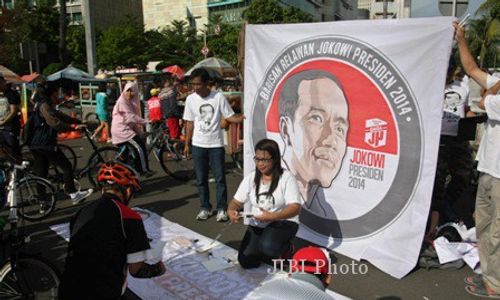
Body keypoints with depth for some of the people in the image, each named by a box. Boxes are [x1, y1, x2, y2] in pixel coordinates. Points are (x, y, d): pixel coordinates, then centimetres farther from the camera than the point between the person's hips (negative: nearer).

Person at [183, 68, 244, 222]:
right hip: (198, 145, 2)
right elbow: (190, 122, 5)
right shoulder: (190, 99, -1)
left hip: (216, 144, -2)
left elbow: (230, 117, -4)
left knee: (220, 178, 2)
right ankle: (205, 208, 23)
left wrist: (244, 117, -23)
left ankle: (222, 209, 14)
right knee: (201, 179, 9)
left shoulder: (218, 97, -8)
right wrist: (187, 144, 5)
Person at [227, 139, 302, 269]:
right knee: (246, 261, -12)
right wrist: (231, 211, -23)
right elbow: (236, 201, 2)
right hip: (257, 225, 4)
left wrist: (272, 216, -34)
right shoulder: (250, 178, 0)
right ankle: (263, 249, 20)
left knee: (268, 247, -33)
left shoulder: (286, 177, -13)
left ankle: (286, 248, 3)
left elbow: (295, 208, -19)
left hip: (283, 222, -4)